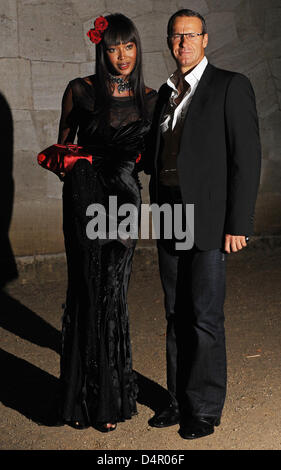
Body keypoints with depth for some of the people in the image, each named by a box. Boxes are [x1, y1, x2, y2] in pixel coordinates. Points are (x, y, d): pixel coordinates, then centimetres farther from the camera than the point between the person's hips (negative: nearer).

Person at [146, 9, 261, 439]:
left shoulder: (231, 87, -5)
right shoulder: (166, 93, 15)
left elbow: (246, 158, -10)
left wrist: (238, 224, -15)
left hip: (209, 222, -6)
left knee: (205, 318, 0)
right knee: (177, 316, 13)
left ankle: (205, 410, 15)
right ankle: (180, 400, 26)